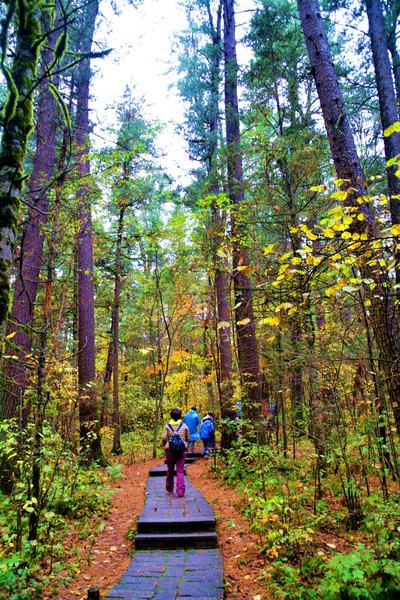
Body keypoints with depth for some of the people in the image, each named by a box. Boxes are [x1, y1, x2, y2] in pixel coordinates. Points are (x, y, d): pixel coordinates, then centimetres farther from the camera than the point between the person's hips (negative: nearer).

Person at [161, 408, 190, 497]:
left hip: (170, 450, 1)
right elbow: (188, 438, 6)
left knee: (170, 470, 16)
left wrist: (165, 446, 7)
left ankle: (169, 489, 28)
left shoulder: (167, 426, -1)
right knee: (180, 471, 1)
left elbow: (163, 438, -9)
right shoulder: (184, 426, 1)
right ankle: (180, 491, -7)